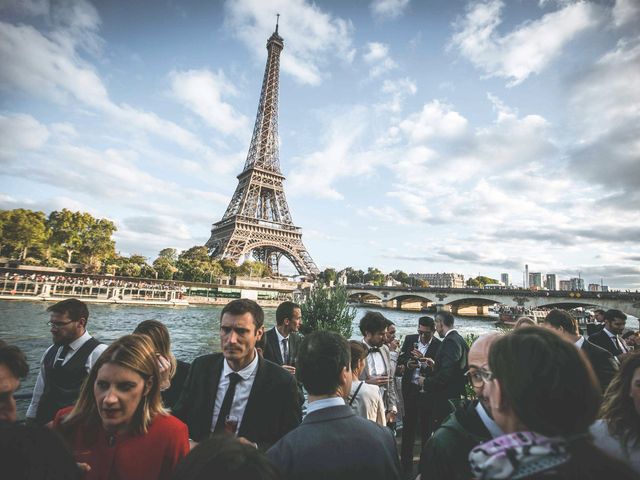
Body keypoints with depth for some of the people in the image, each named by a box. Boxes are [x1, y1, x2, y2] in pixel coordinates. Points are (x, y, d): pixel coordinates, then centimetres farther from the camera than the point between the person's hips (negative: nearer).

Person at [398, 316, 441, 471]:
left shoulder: (439, 345, -11)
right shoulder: (409, 339, 0)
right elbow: (401, 357, 5)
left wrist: (423, 359, -30)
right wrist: (407, 363, -16)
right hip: (410, 387, 3)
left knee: (426, 425, 11)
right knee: (408, 423, 14)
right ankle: (406, 461, 28)